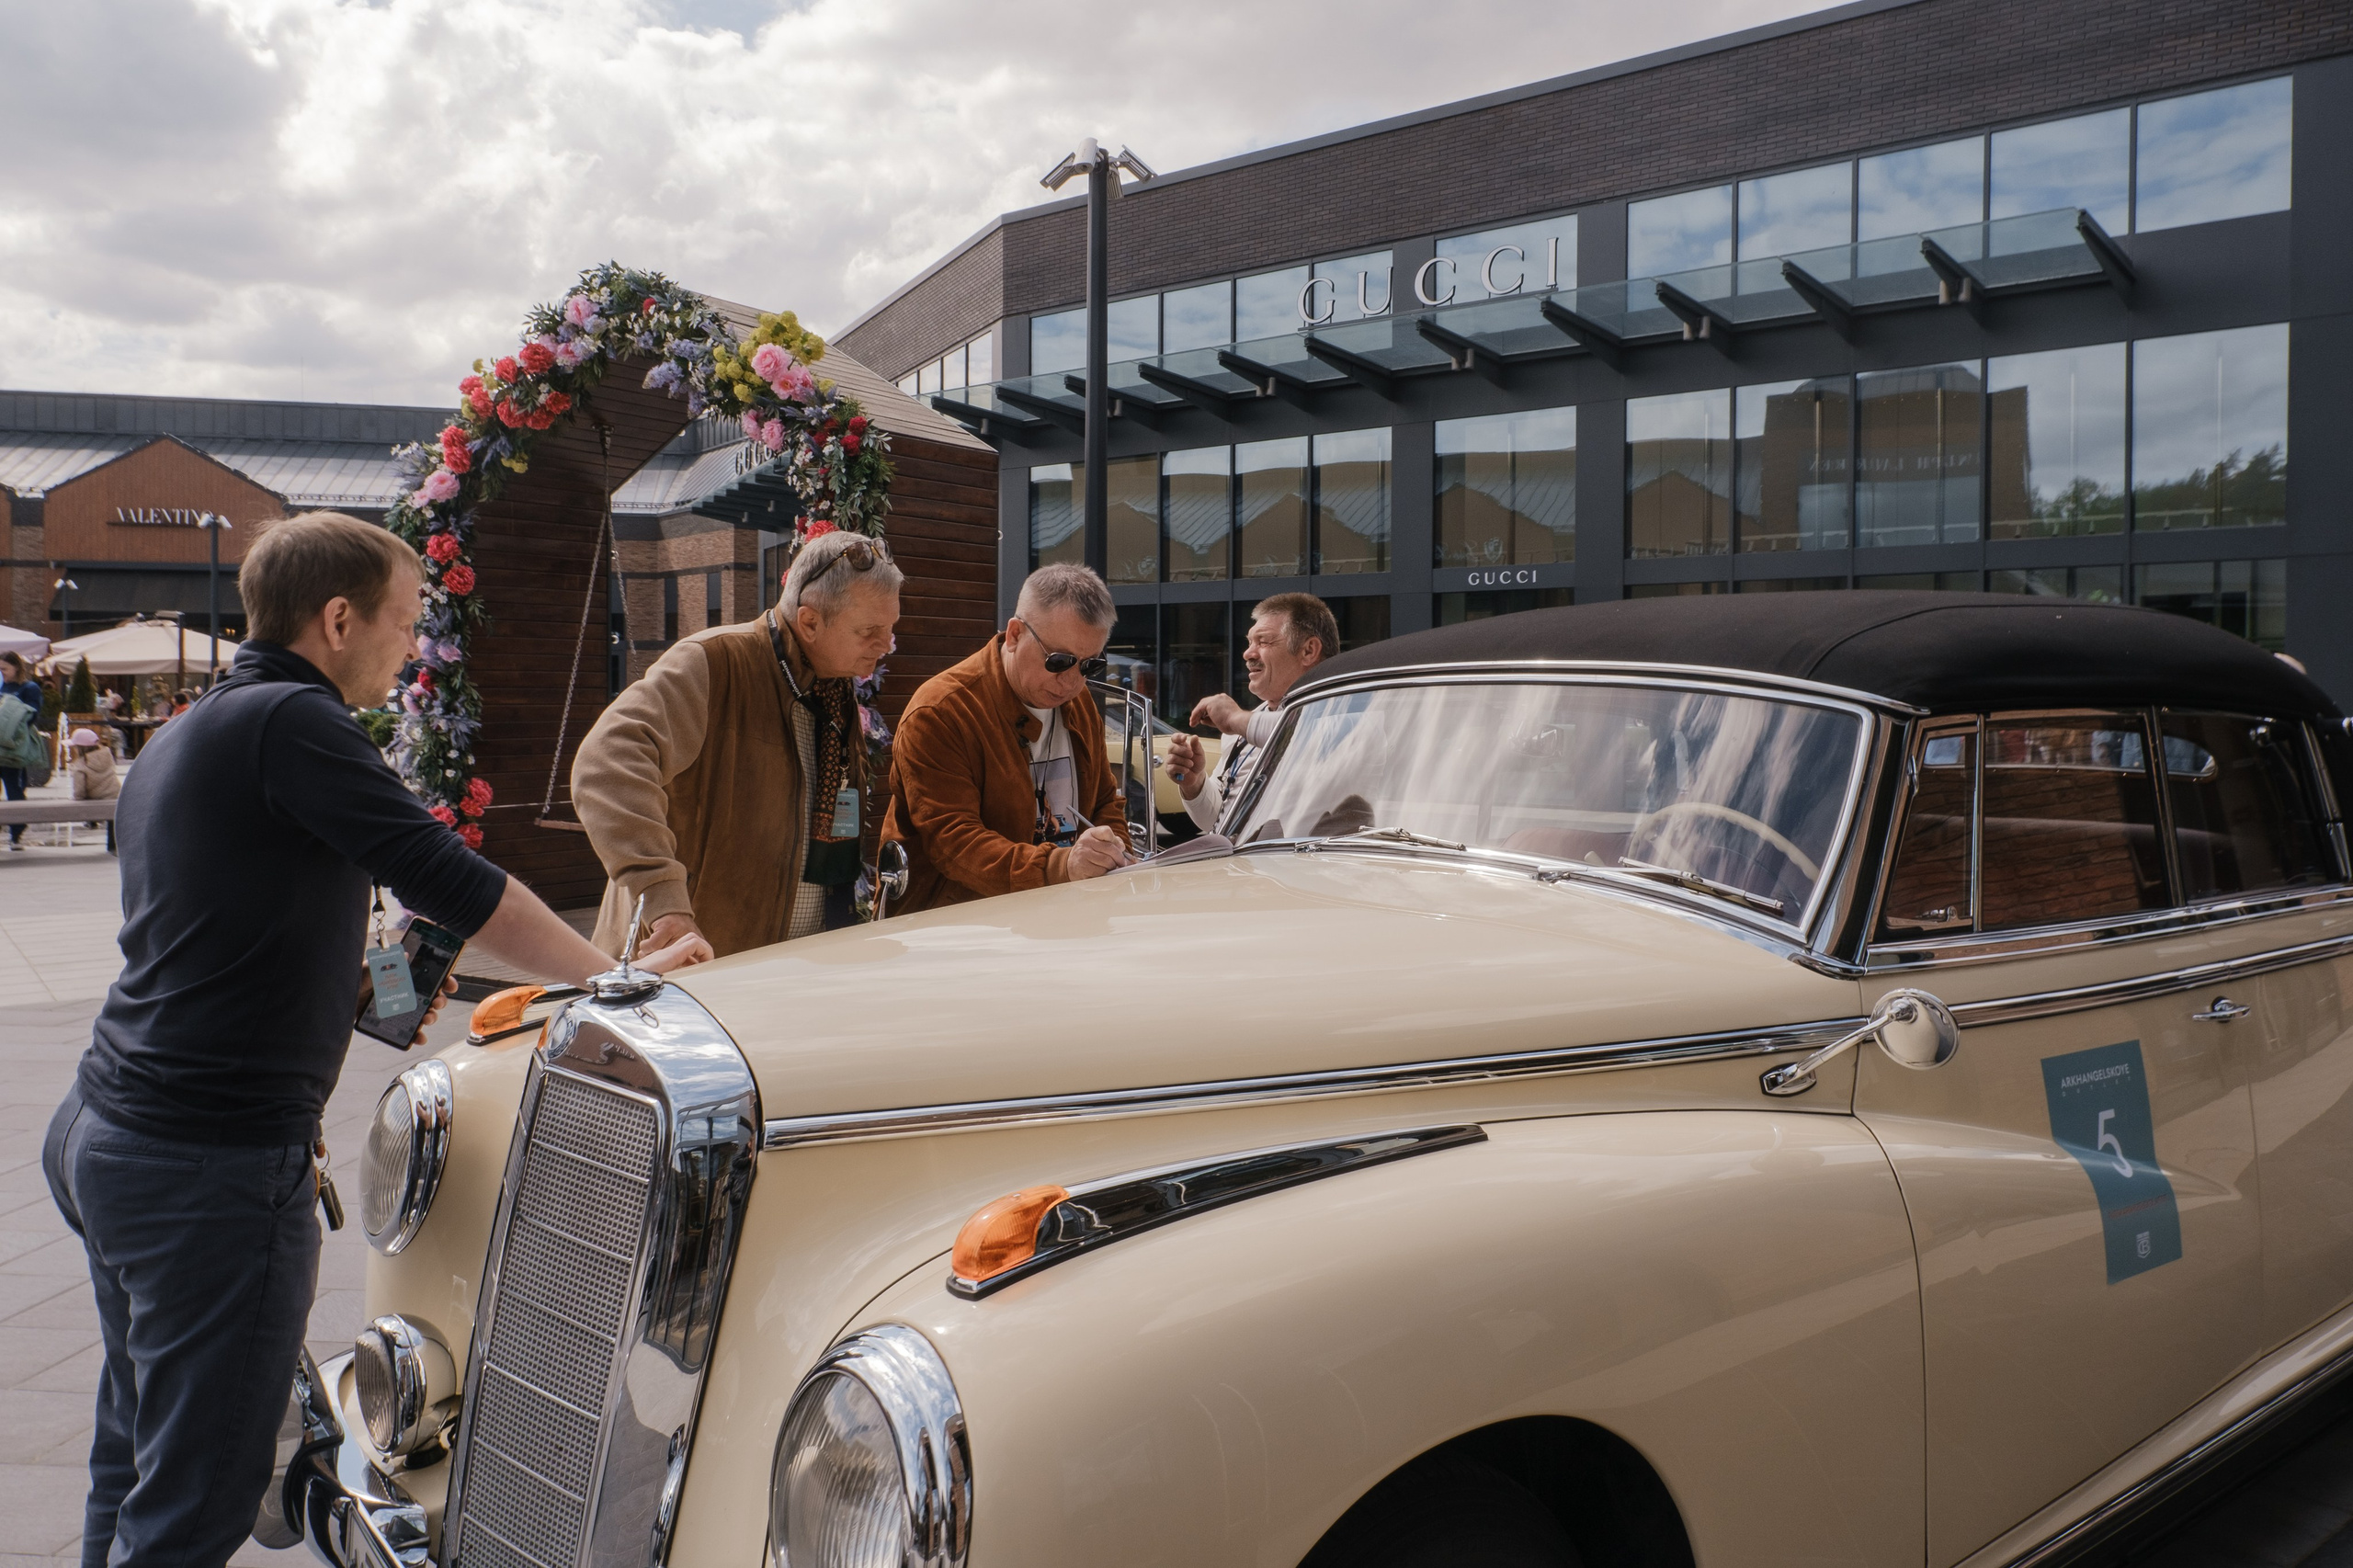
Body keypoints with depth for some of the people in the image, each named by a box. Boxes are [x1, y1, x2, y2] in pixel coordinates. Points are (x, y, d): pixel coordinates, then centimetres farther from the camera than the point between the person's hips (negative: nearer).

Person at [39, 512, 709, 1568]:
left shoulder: (181, 740, 17)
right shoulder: (289, 721, -14)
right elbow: (449, 880, -17)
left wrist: (363, 985, 17)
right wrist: (619, 978, -8)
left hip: (106, 1131, 10)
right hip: (214, 1165, -10)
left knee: (135, 1461, 19)